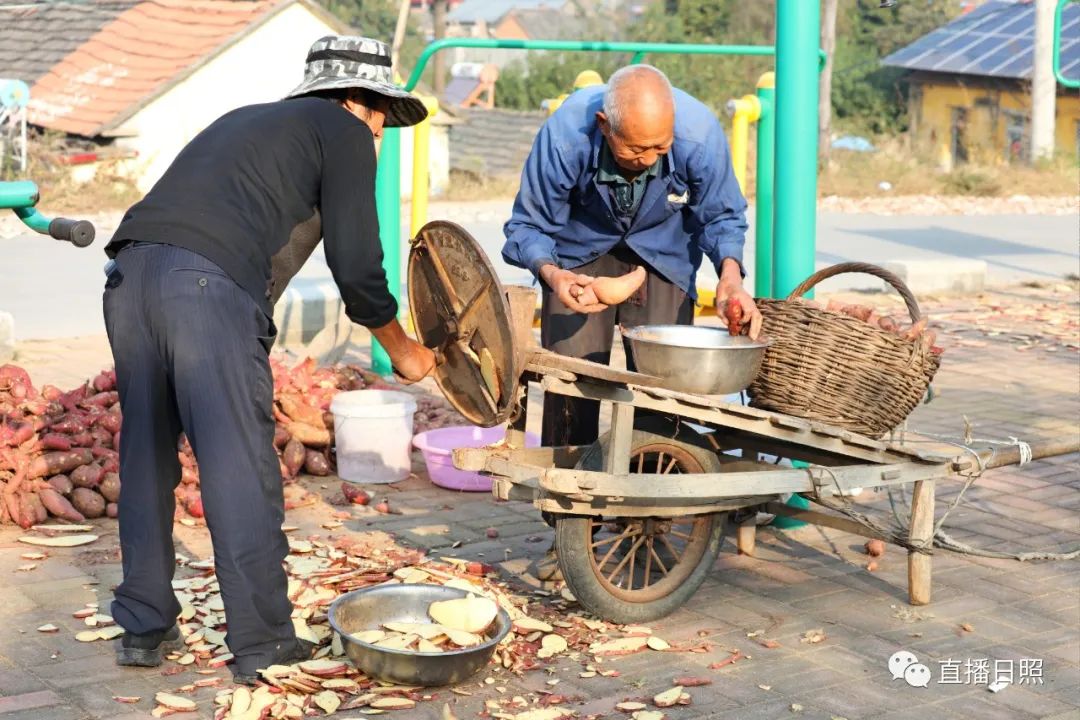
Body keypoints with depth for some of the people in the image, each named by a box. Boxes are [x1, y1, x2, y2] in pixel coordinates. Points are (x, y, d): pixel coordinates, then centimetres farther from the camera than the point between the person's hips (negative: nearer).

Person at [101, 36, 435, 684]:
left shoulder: (248, 120, 34)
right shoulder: (343, 133, 13)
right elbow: (356, 266, 7)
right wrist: (402, 350, 22)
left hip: (130, 270, 8)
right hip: (211, 286, -7)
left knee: (147, 459, 16)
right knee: (242, 468, 1)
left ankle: (143, 629, 25)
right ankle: (261, 643, 9)